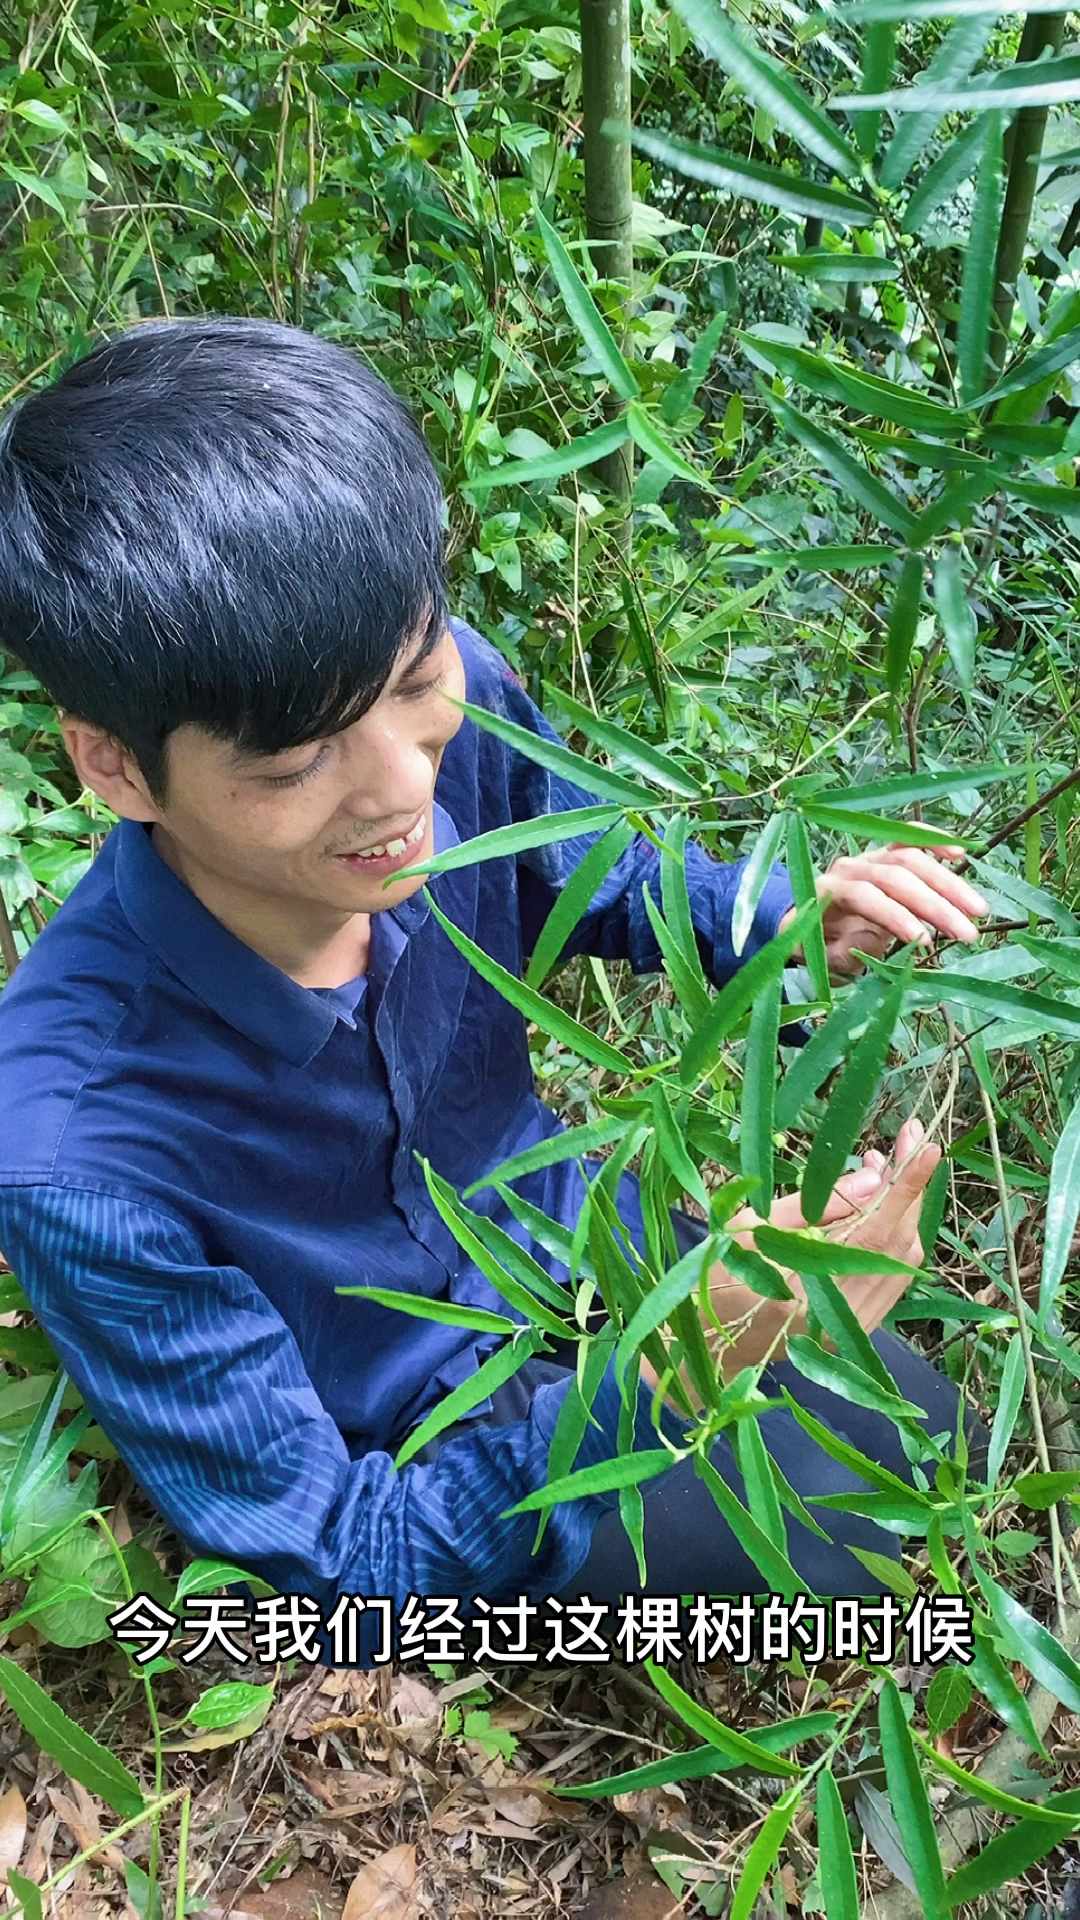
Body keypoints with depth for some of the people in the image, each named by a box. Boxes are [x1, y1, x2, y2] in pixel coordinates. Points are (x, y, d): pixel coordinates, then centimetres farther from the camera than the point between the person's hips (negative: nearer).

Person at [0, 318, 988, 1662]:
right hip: (397, 1447, -4)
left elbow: (595, 881, -1)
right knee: (834, 1547, -8)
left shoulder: (458, 707, -27)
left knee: (918, 1433, 13)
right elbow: (338, 1560, -27)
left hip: (555, 1228, 5)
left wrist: (785, 921, -22)